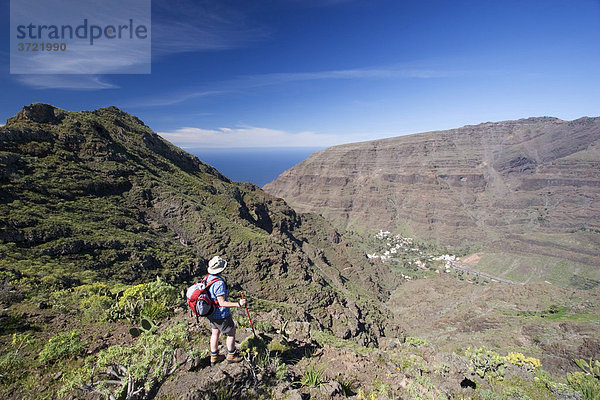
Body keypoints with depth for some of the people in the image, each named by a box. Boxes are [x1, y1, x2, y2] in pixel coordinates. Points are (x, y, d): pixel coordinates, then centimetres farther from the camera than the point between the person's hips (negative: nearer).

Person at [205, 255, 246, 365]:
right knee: (231, 333, 12)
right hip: (221, 315, -8)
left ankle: (214, 357, 36)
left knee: (215, 333, 22)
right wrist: (238, 304, -31)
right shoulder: (219, 283, -32)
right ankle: (231, 356, 27)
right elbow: (222, 303, -29)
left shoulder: (208, 277, -4)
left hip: (211, 313, 8)